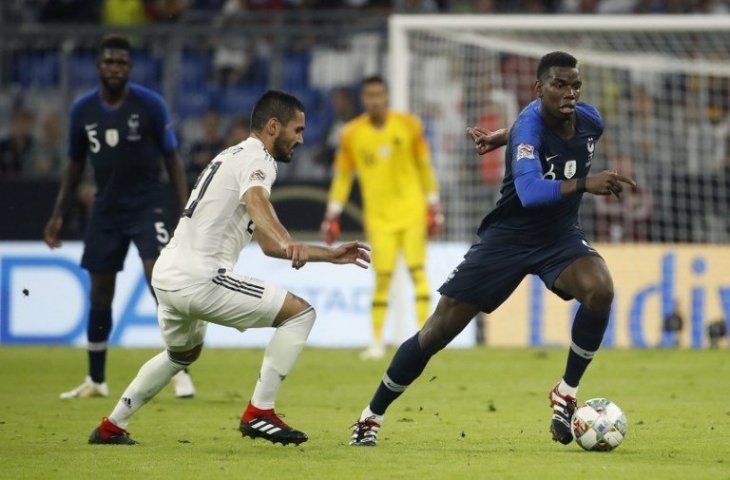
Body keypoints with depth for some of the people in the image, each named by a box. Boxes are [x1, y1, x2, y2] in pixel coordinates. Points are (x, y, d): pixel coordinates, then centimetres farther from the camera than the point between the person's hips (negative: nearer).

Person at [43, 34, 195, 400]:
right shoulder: (82, 110, 0)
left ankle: (180, 372, -14)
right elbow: (75, 165, 12)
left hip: (146, 206, -4)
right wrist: (58, 214, 9)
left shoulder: (151, 105, -9)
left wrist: (187, 208, -12)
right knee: (100, 294, 7)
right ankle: (96, 380, 19)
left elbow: (171, 159, -4)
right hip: (105, 211, 4)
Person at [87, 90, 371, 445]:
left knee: (182, 354, 36)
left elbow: (269, 245, 27)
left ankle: (111, 428, 39)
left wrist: (331, 255, 24)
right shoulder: (257, 159, -6)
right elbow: (255, 202, -31)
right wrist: (288, 244, -49)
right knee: (300, 312, -6)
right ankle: (258, 413, -9)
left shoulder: (234, 156, 24)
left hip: (167, 274, 10)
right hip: (198, 279, -10)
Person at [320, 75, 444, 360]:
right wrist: (332, 215, 5)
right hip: (378, 216, 0)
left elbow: (425, 168, 6)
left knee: (417, 269, -6)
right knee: (382, 276, -4)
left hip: (412, 211, 0)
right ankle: (377, 341, 7)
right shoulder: (352, 134, 0)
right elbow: (342, 175, 8)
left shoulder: (408, 126, -1)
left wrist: (434, 207, 5)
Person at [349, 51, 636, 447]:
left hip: (560, 236, 4)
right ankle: (371, 417, 16)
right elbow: (529, 191, -44)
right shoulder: (530, 126, -26)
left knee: (600, 290, -29)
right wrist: (584, 184, -55)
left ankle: (566, 393, -9)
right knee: (438, 332, -3)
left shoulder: (590, 122, -7)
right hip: (508, 236, -4)